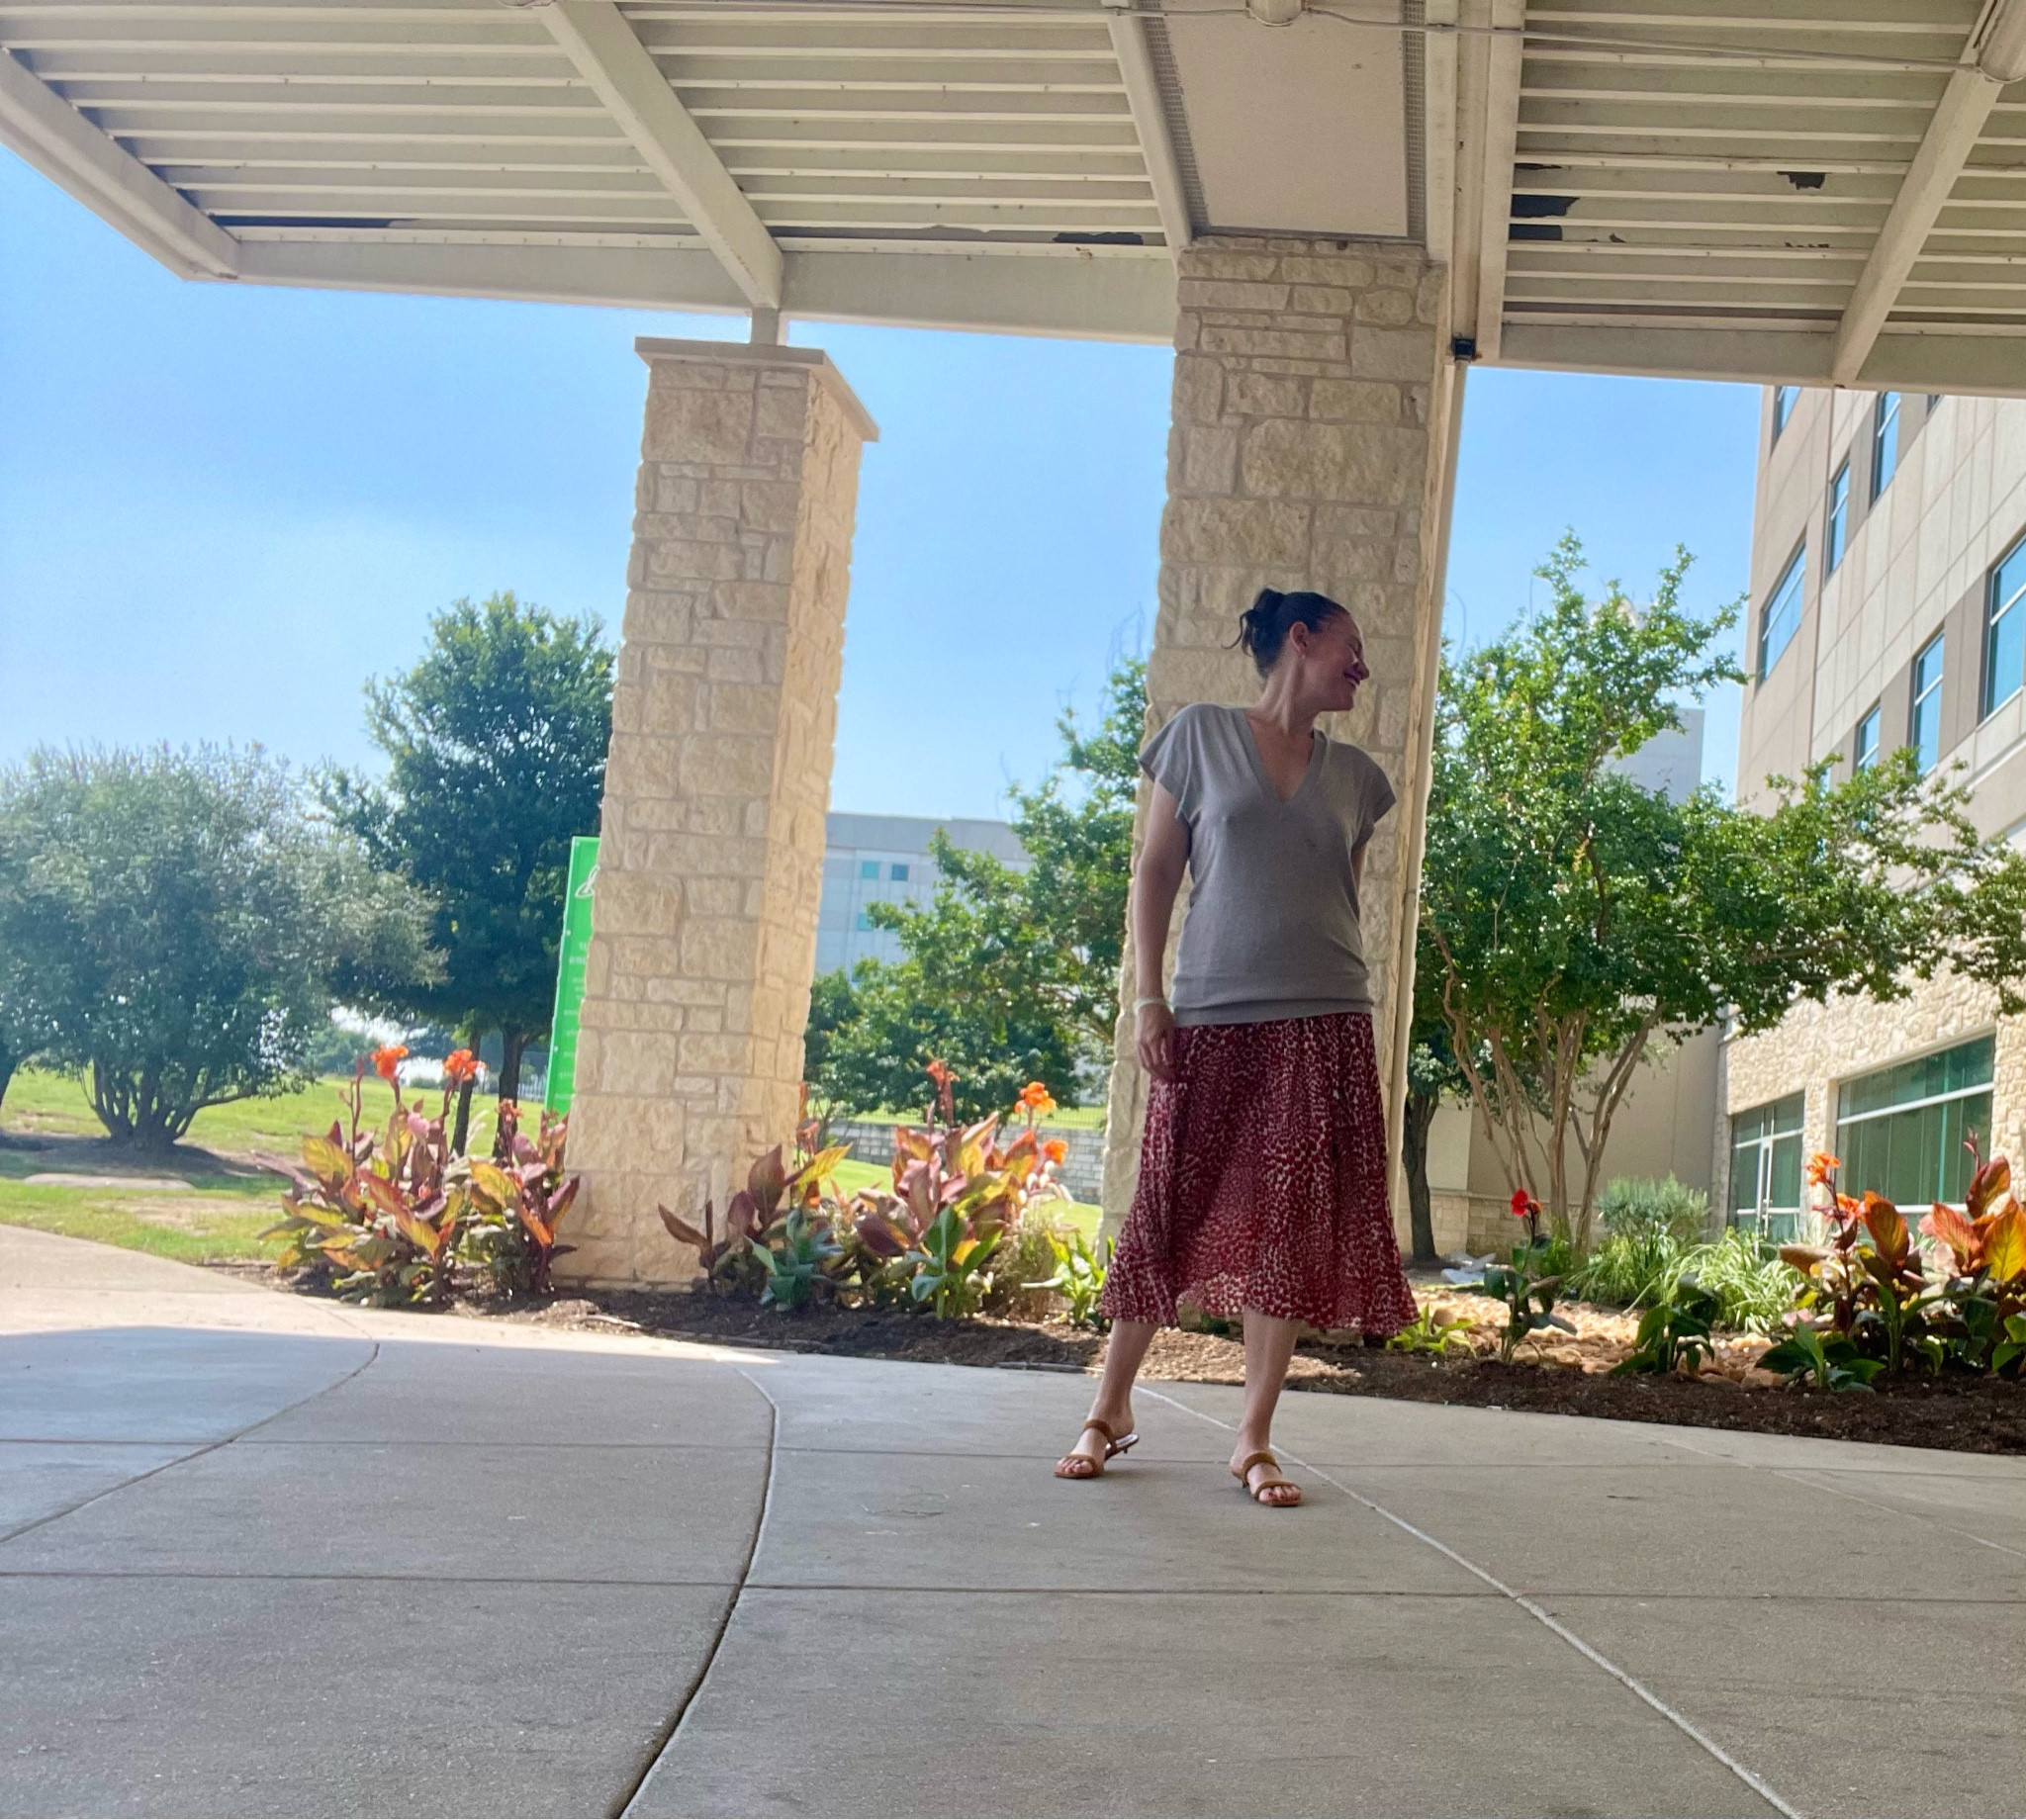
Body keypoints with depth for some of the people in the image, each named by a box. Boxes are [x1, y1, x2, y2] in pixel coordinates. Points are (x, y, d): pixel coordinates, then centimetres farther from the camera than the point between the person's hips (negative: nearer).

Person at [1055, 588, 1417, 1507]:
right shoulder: (1201, 735, 5)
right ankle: (1110, 1409, 17)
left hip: (1325, 1022, 3)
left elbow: (1347, 901, 17)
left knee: (1293, 1227, -2)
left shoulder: (1355, 774, 15)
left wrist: (1342, 996, 10)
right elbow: (1156, 870, 3)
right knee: (1169, 1211, 1)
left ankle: (1254, 1439, 5)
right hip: (1209, 1016, -3)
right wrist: (1148, 996, -4)